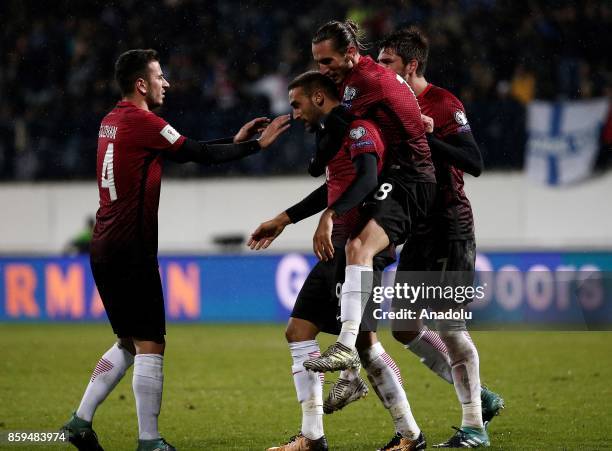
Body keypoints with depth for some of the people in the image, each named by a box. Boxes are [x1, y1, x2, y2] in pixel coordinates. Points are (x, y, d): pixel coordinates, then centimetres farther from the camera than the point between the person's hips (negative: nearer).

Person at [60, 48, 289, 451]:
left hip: (105, 250, 9)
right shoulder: (142, 122, -13)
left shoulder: (113, 122, 15)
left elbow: (184, 152, 19)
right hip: (131, 252, -9)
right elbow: (201, 155, -9)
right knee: (150, 346, -5)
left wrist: (235, 140, 16)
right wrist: (256, 145, 0)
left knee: (128, 344, 17)